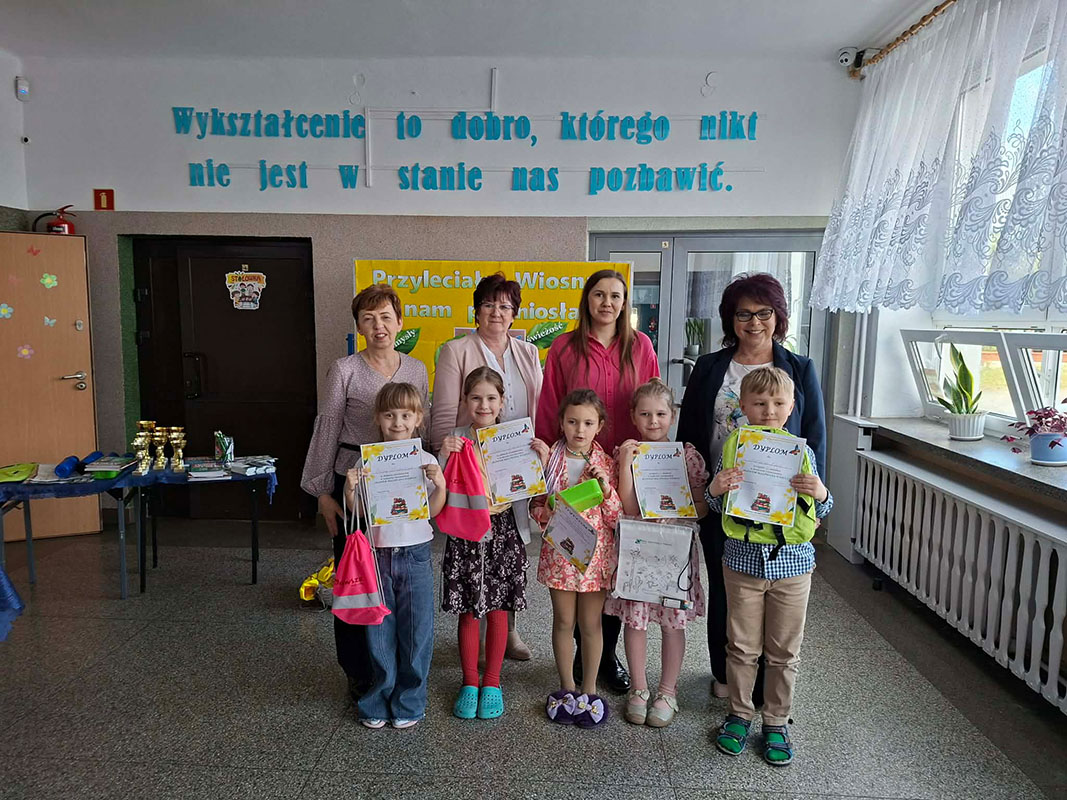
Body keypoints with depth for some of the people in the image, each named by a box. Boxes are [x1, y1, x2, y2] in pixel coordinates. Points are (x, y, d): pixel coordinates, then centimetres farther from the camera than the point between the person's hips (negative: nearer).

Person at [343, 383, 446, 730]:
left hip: (415, 554, -1)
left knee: (416, 631, 6)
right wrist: (350, 489, -15)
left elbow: (433, 511, -2)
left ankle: (409, 702, 23)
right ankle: (379, 701, 27)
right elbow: (356, 510, 4)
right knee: (379, 631, 9)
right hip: (377, 554, 1)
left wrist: (440, 484, -18)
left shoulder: (425, 461, 0)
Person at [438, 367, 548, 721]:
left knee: (498, 609, 9)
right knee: (468, 611, 7)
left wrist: (542, 460, -14)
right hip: (465, 534, 0)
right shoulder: (455, 439, -1)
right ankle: (469, 682, 25)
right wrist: (444, 457, -19)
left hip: (502, 533, 0)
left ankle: (492, 682, 26)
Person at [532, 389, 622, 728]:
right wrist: (551, 512, -20)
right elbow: (535, 507, 0)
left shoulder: (607, 465, -2)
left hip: (596, 553, 0)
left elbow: (617, 518, -2)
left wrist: (607, 491, -18)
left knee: (591, 623, 9)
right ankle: (567, 687, 30)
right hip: (559, 552, 0)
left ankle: (589, 689, 27)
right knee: (563, 621, 12)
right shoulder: (549, 460, -2)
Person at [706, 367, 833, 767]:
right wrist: (716, 489, -20)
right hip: (743, 557, 0)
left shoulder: (802, 452, -1)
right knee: (742, 645, 11)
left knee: (784, 650, 12)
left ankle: (776, 721, 30)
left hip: (792, 559, 1)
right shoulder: (732, 448, -3)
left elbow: (819, 513, 5)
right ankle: (740, 713, 31)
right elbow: (717, 508, 2)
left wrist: (820, 494, -17)